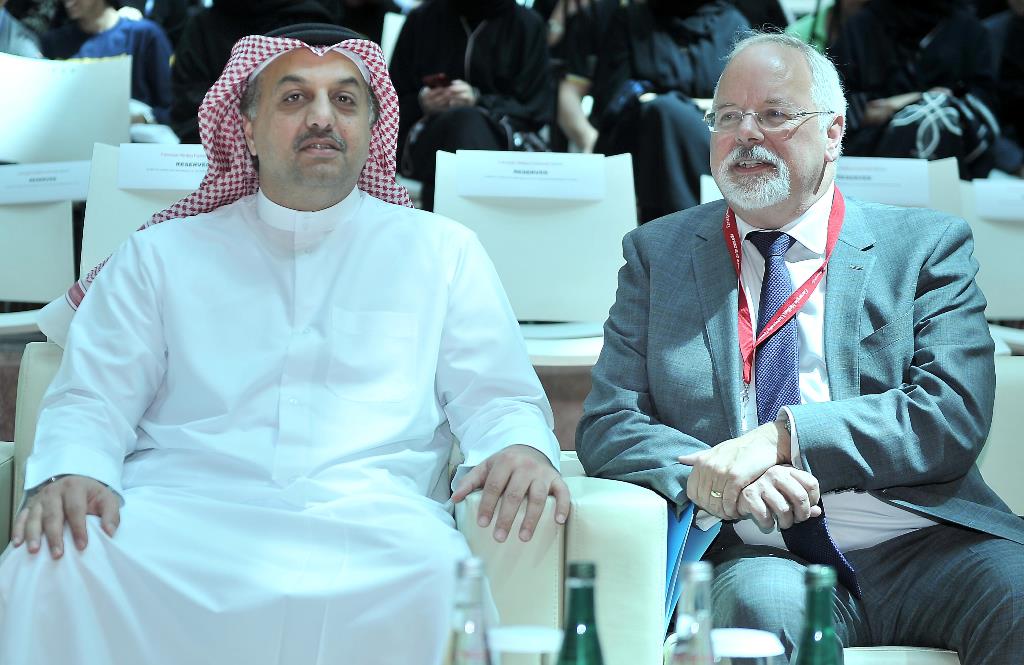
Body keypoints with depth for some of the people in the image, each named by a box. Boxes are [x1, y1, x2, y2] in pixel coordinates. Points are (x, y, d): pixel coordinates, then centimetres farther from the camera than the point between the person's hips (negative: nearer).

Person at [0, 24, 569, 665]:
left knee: (436, 583, -37)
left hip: (370, 520, 0)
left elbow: (498, 399, 16)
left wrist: (521, 446, -9)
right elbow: (92, 400, 15)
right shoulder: (163, 253, 21)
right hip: (180, 509, 1)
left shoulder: (442, 251, 21)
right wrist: (70, 473, -9)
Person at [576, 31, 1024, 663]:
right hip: (759, 555, 0)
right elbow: (607, 425, 7)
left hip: (927, 541, 1)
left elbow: (955, 416, -3)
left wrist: (783, 436, -15)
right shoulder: (657, 254, 15)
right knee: (764, 603, -36)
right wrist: (707, 477, -15)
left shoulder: (927, 247, 11)